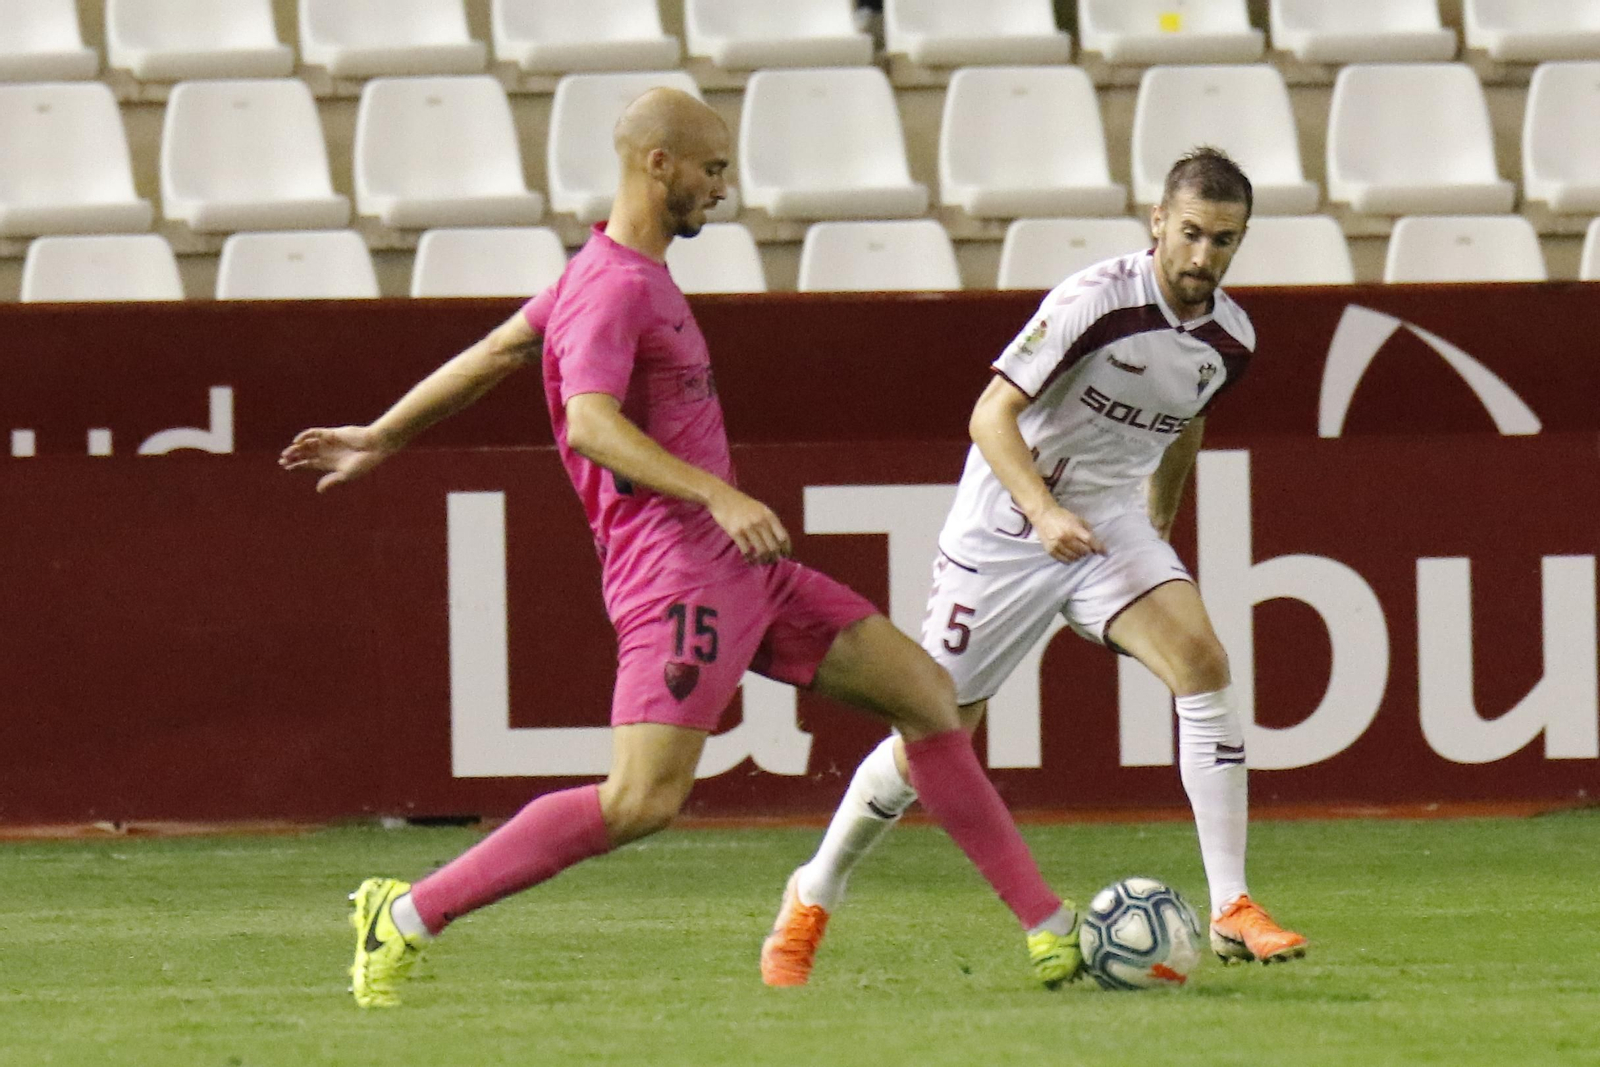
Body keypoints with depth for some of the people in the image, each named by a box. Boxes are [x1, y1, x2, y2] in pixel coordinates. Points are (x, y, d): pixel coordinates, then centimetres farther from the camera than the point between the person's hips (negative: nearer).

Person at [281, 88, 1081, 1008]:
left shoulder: (636, 272, 18)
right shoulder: (615, 286, -12)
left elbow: (493, 354, 25)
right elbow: (590, 423, -28)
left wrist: (380, 440, 34)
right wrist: (718, 495, -36)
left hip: (742, 567, 11)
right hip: (674, 570, -11)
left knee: (927, 693, 9)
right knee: (644, 800, -21)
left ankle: (1051, 930, 13)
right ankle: (407, 916, -12)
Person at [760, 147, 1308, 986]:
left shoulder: (1231, 340, -2)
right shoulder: (1095, 300, -22)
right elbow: (991, 415, -24)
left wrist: (1159, 517, 30)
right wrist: (1045, 514, -37)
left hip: (1109, 523, 5)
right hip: (1004, 529, -5)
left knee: (1202, 664, -20)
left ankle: (1231, 911, -19)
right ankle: (814, 900, 26)